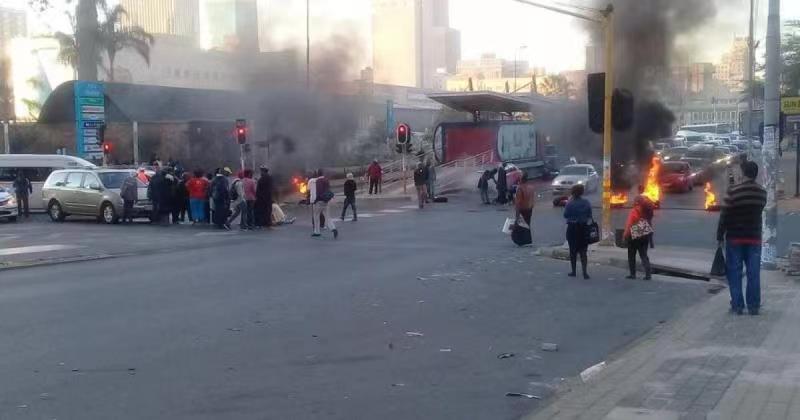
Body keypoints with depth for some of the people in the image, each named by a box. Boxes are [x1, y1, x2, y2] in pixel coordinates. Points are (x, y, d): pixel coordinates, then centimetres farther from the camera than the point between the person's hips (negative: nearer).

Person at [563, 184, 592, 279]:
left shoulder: (570, 203, -13)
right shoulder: (586, 202, -4)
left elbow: (565, 215, -4)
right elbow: (590, 215, 1)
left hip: (572, 228, -2)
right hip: (584, 228, 2)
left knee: (573, 250, 10)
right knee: (583, 251, 5)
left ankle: (573, 271, 17)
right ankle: (585, 272, -5)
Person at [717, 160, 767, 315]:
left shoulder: (733, 191, -12)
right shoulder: (762, 193, 2)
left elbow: (724, 216, -11)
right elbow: (757, 211, 12)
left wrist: (720, 236, -3)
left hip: (735, 238, -3)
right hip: (754, 238, 3)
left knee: (734, 273, 4)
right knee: (754, 273, 6)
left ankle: (737, 305, 4)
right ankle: (754, 306, 9)